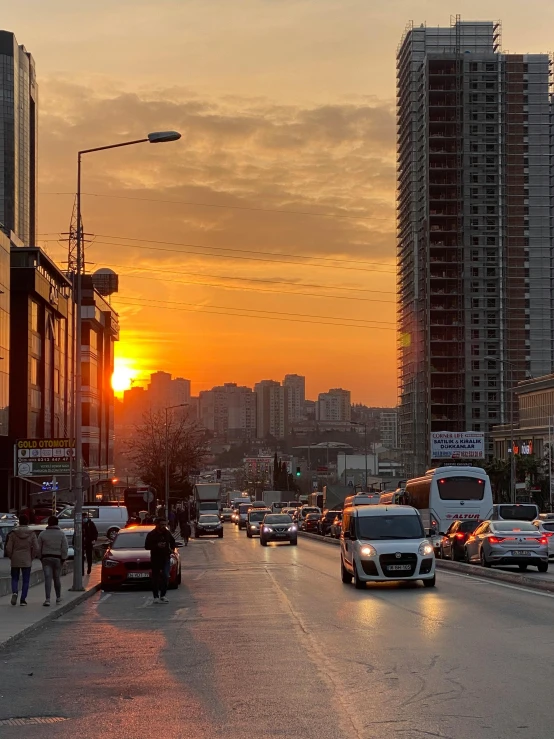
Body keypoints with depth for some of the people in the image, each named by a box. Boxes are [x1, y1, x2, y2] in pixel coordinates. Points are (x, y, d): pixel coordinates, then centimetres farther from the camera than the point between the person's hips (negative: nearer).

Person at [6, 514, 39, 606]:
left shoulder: (14, 533, -5)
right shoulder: (31, 534, -5)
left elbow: (8, 548, -5)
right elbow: (36, 548, -7)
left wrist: (11, 557, 11)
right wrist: (31, 558, 7)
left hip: (15, 561, 0)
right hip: (26, 561, 0)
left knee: (15, 578, 14)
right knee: (25, 580, 8)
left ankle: (14, 592, -13)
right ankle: (23, 600, 3)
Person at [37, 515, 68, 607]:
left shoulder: (42, 534, 1)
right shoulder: (61, 534, -1)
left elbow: (39, 548, 3)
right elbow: (64, 548, -5)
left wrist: (41, 558, 11)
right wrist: (63, 559, 1)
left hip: (46, 558, 0)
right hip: (57, 558, 0)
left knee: (48, 578, -6)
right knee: (57, 578, 13)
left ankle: (47, 599, -17)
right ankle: (58, 598, 25)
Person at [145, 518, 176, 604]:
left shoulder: (167, 533, 6)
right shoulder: (151, 534, -6)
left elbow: (172, 541, 24)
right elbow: (147, 546, -11)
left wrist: (172, 549, 8)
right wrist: (157, 545, -22)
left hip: (165, 558, 3)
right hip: (155, 559, -3)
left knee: (165, 577, -6)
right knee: (155, 579, 3)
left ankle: (162, 595, 5)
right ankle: (156, 597, 10)